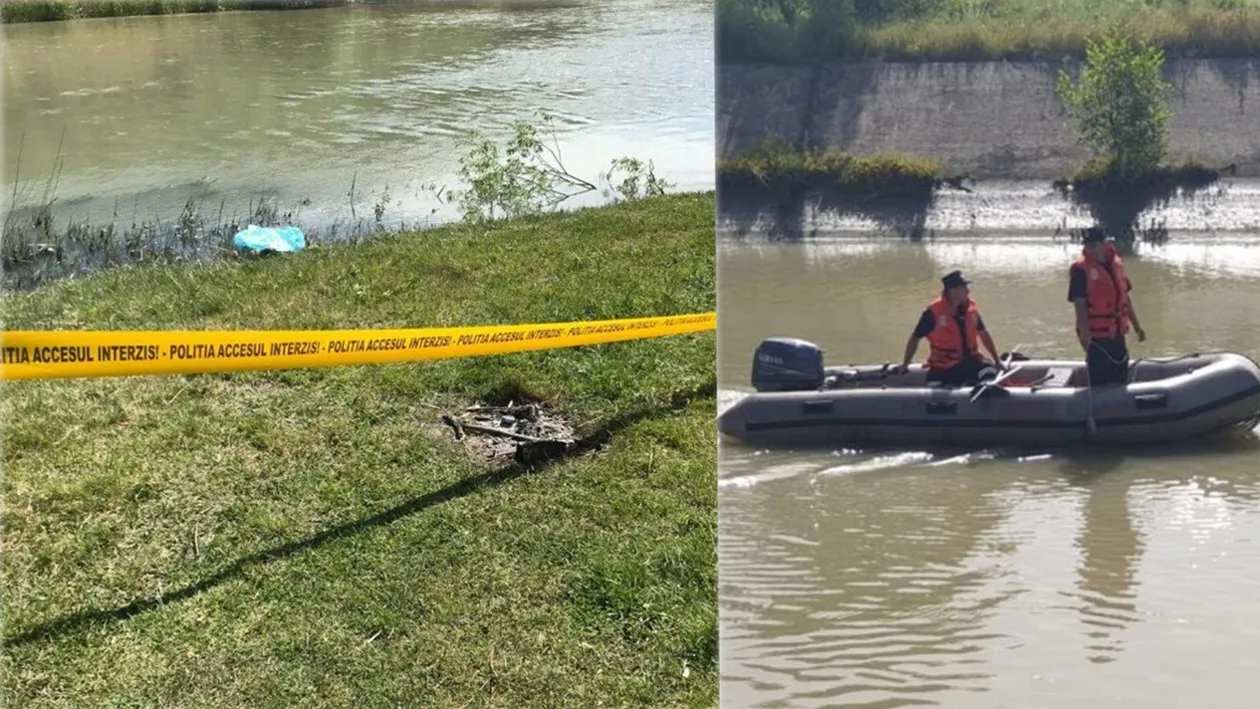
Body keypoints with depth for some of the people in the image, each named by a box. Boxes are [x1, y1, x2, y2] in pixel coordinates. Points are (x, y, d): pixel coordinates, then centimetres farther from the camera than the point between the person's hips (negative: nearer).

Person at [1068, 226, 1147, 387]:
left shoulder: (1116, 263, 8)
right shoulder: (1081, 269, -12)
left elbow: (1125, 297, 17)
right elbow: (1080, 305, -17)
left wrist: (1137, 326, 19)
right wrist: (1084, 333, -25)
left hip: (1117, 334, 7)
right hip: (1096, 336, -6)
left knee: (1121, 381, 16)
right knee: (1101, 383, -2)